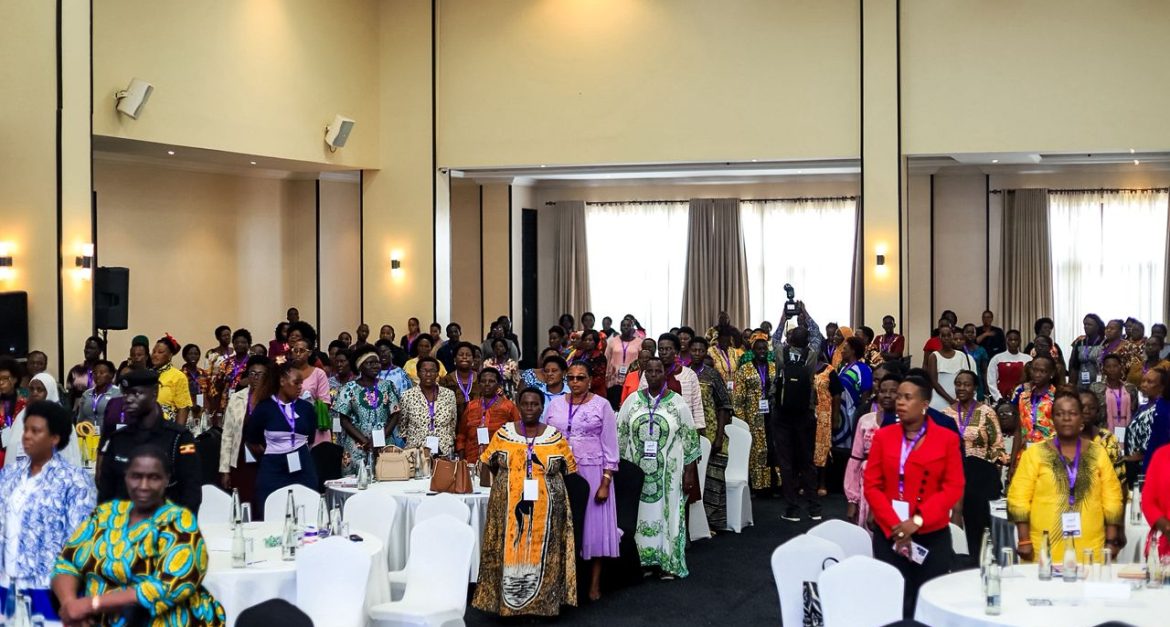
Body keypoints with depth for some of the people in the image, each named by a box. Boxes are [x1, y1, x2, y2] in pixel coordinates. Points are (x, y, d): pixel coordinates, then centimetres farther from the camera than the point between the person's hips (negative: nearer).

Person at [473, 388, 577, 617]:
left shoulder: (556, 437, 2)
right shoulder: (503, 433, 3)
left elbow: (569, 469, 8)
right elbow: (488, 462, 11)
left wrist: (548, 475, -4)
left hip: (544, 509, 0)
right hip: (509, 506, 0)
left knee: (542, 554, 0)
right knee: (509, 552, -1)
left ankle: (541, 603, 7)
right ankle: (508, 600, 7)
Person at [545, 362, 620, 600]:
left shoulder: (602, 405, -2)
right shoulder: (555, 405, 6)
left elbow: (610, 446, -3)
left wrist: (606, 482, -9)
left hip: (592, 472, -3)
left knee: (594, 524, 1)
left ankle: (595, 583, 9)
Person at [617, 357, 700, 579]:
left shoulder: (677, 402, -1)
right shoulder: (632, 400, 4)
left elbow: (689, 438, -1)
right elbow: (620, 436, 8)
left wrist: (689, 472, -4)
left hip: (669, 472, -2)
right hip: (637, 470, 2)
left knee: (668, 512, 1)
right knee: (640, 513, 5)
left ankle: (668, 563, 8)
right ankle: (643, 560, 13)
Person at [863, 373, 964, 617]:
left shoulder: (947, 438, 0)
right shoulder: (883, 436, 4)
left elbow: (954, 487, -5)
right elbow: (872, 485, 1)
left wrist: (917, 520, -15)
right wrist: (895, 526, -11)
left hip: (932, 535, -1)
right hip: (889, 535, 1)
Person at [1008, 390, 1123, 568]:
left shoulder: (1098, 453, 8)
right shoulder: (1034, 453, 2)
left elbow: (1112, 499, 8)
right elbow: (1018, 499, -2)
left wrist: (1111, 541, 2)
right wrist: (1024, 541, -8)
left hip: (1090, 549, 2)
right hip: (1044, 549, -2)